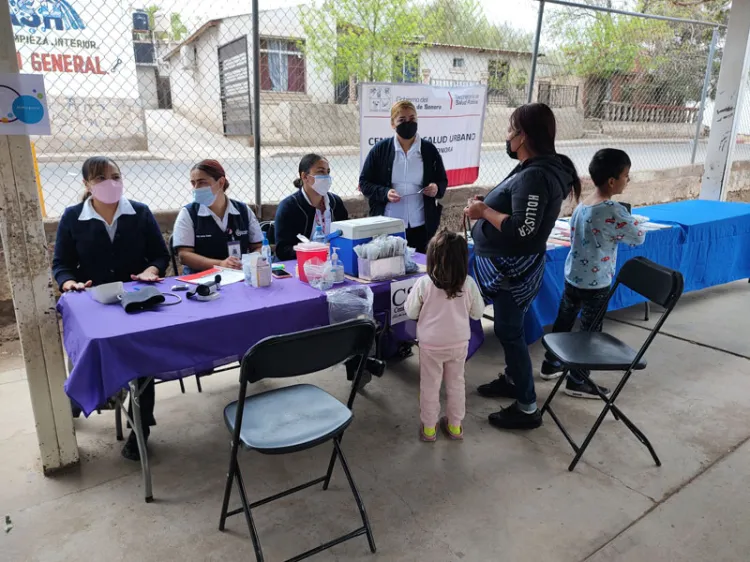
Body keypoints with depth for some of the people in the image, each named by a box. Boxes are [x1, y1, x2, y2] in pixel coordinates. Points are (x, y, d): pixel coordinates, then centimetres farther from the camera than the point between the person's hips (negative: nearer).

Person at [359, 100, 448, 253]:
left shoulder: (429, 150, 4)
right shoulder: (380, 150, 0)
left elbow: (442, 181, 14)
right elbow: (364, 182, 3)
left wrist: (436, 188, -10)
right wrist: (385, 193, -15)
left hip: (421, 226, 1)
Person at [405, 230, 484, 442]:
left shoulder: (424, 283, -19)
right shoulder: (469, 284, -13)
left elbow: (411, 312, -8)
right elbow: (478, 313, -1)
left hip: (431, 344, -2)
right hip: (459, 343, 2)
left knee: (430, 386, 14)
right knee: (456, 384, 20)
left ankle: (428, 428, 28)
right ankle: (455, 425, 34)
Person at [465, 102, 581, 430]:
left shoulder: (535, 176, -24)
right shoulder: (535, 169, 9)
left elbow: (523, 229, -30)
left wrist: (484, 211, -19)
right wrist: (486, 207, 2)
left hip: (514, 269, -10)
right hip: (508, 266, 10)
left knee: (510, 331, -3)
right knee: (507, 327, 21)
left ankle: (527, 408, 8)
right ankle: (512, 379, 39)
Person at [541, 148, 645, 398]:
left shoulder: (582, 205, 3)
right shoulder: (613, 211, -21)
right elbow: (639, 237, -10)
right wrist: (630, 223, 9)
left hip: (573, 275, 8)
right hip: (595, 283, -8)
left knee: (563, 321, 19)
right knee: (590, 331, 5)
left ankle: (551, 364, 34)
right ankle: (577, 382, 17)